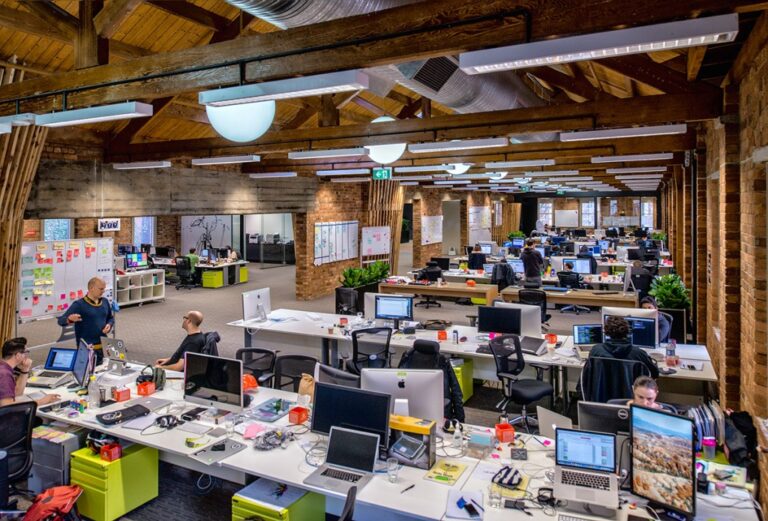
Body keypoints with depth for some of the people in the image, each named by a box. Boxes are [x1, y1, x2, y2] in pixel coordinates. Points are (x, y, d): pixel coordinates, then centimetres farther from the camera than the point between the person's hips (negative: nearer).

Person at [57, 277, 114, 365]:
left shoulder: (105, 302, 8)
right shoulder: (79, 305, -9)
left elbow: (111, 318, 22)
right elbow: (61, 320, -12)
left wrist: (109, 325, 0)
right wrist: (69, 319, -34)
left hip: (102, 346, 5)